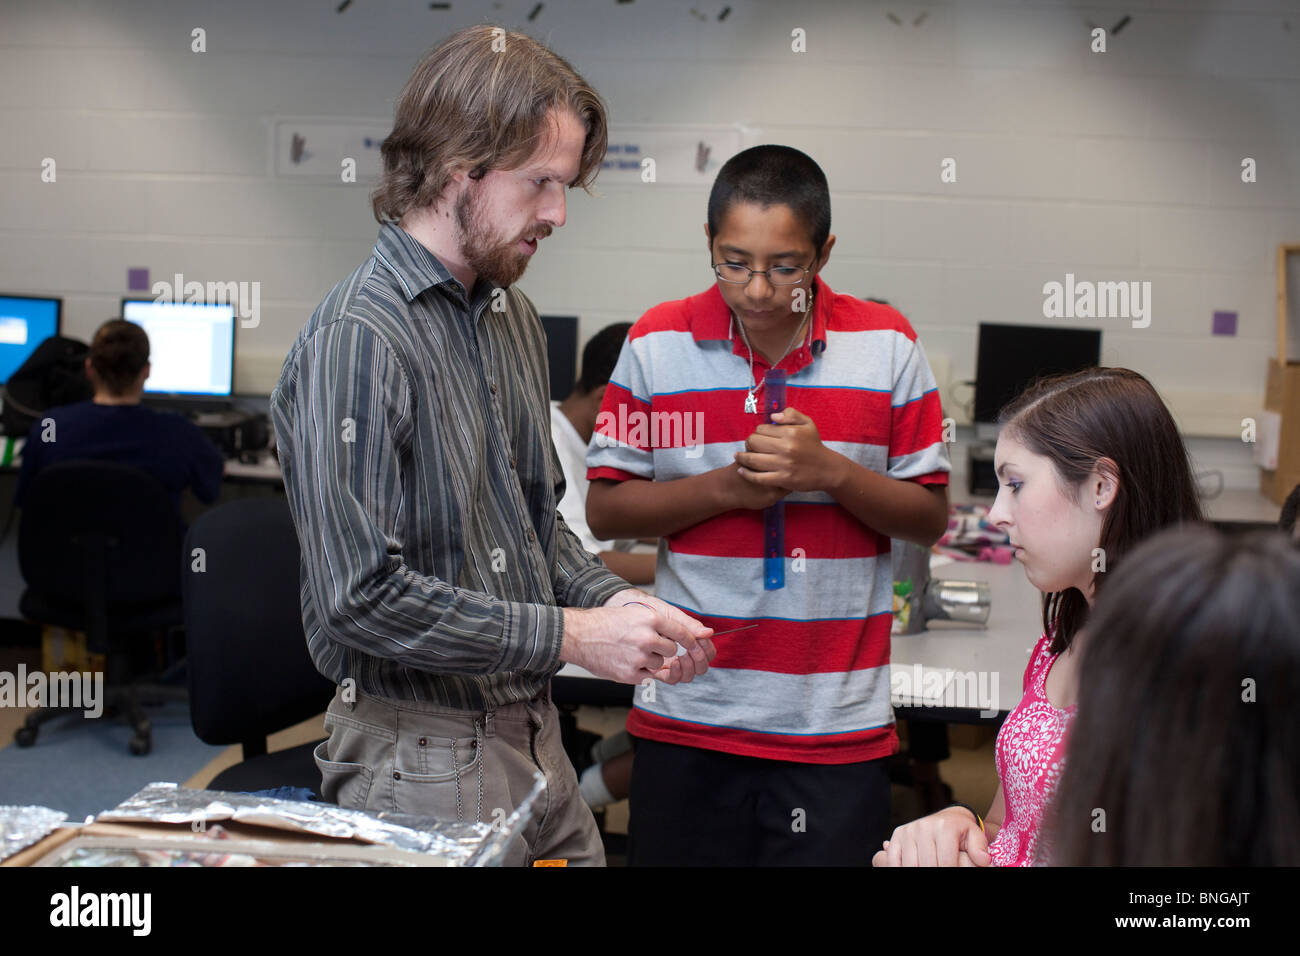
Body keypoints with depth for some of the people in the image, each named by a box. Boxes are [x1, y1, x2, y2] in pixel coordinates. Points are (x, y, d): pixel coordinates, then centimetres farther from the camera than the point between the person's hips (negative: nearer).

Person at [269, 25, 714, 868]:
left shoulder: (514, 318, 9)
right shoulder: (356, 344, -20)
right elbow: (362, 596, -24)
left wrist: (611, 600, -1)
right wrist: (569, 636, -19)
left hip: (534, 735, 8)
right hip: (424, 758, -8)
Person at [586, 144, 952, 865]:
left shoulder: (886, 345, -1)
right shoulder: (658, 342, -1)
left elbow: (930, 519, 2)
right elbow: (604, 510, 1)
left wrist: (830, 472, -15)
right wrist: (726, 487, -13)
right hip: (686, 716, 1)